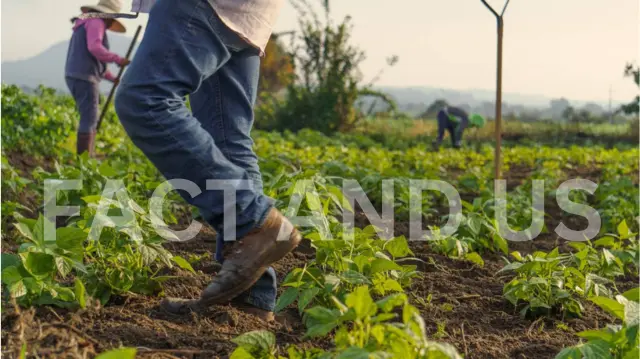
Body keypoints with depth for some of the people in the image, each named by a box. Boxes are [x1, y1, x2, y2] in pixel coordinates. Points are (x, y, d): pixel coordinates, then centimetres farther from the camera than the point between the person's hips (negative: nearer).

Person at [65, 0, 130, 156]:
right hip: (84, 77, -10)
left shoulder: (85, 24, 26)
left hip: (76, 77, 10)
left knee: (92, 117, 13)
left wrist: (112, 78, 22)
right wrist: (117, 59, -13)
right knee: (89, 119, -10)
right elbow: (95, 48, -22)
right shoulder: (96, 22, -4)